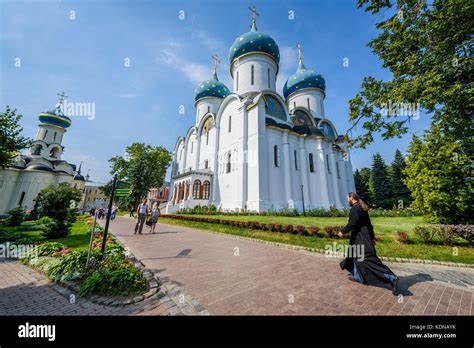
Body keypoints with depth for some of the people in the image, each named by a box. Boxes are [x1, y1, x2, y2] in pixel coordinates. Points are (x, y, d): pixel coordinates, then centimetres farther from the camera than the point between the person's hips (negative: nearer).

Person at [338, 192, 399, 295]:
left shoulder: (355, 208, -18)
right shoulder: (362, 208, 12)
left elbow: (352, 223, -23)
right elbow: (369, 224, 15)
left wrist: (343, 232, -11)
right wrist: (372, 237, 19)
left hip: (360, 237, -10)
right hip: (362, 236, 10)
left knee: (369, 259, -6)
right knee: (355, 255, 19)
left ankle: (392, 278, -4)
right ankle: (358, 276, 30)